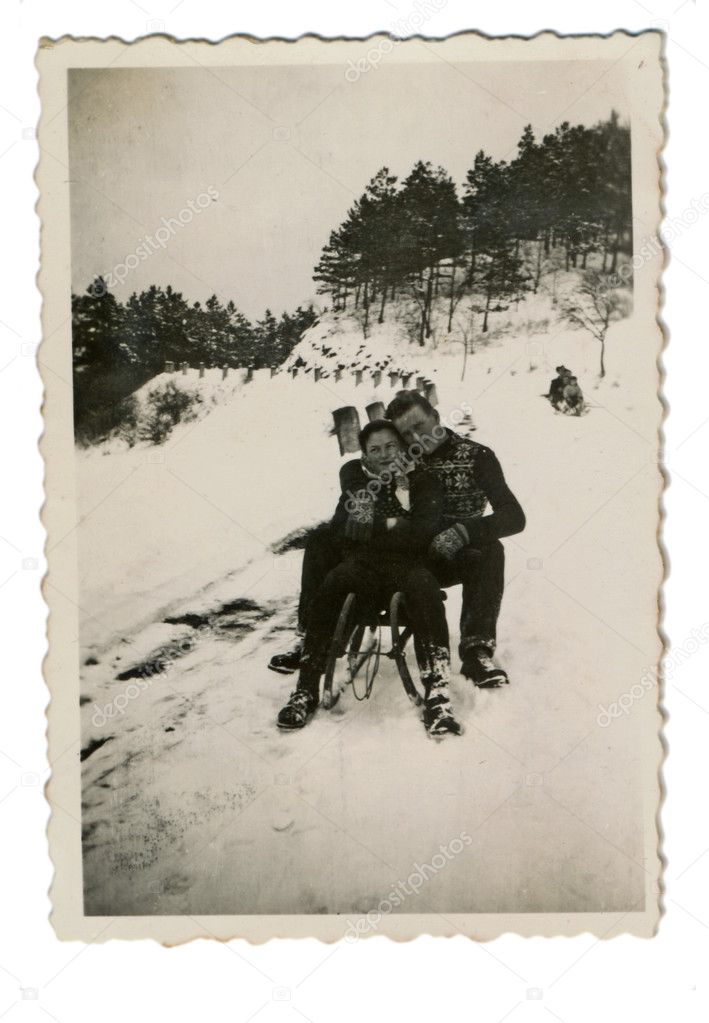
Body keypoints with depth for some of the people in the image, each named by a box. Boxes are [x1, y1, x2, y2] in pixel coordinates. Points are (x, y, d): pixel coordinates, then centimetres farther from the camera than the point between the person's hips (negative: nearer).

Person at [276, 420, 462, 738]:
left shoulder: (424, 482, 8)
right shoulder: (357, 481, 17)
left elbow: (424, 532, -8)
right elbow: (341, 527, 3)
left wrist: (371, 528, -8)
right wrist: (390, 525, -8)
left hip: (408, 565, -1)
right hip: (364, 568, 2)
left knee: (423, 586, -36)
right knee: (332, 583, -31)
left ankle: (436, 695, -39)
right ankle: (306, 690, -27)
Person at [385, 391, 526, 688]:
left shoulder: (475, 456, -5)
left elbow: (514, 517, -16)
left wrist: (462, 532, -34)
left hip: (451, 559, -1)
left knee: (489, 550, -37)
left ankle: (476, 650, -37)